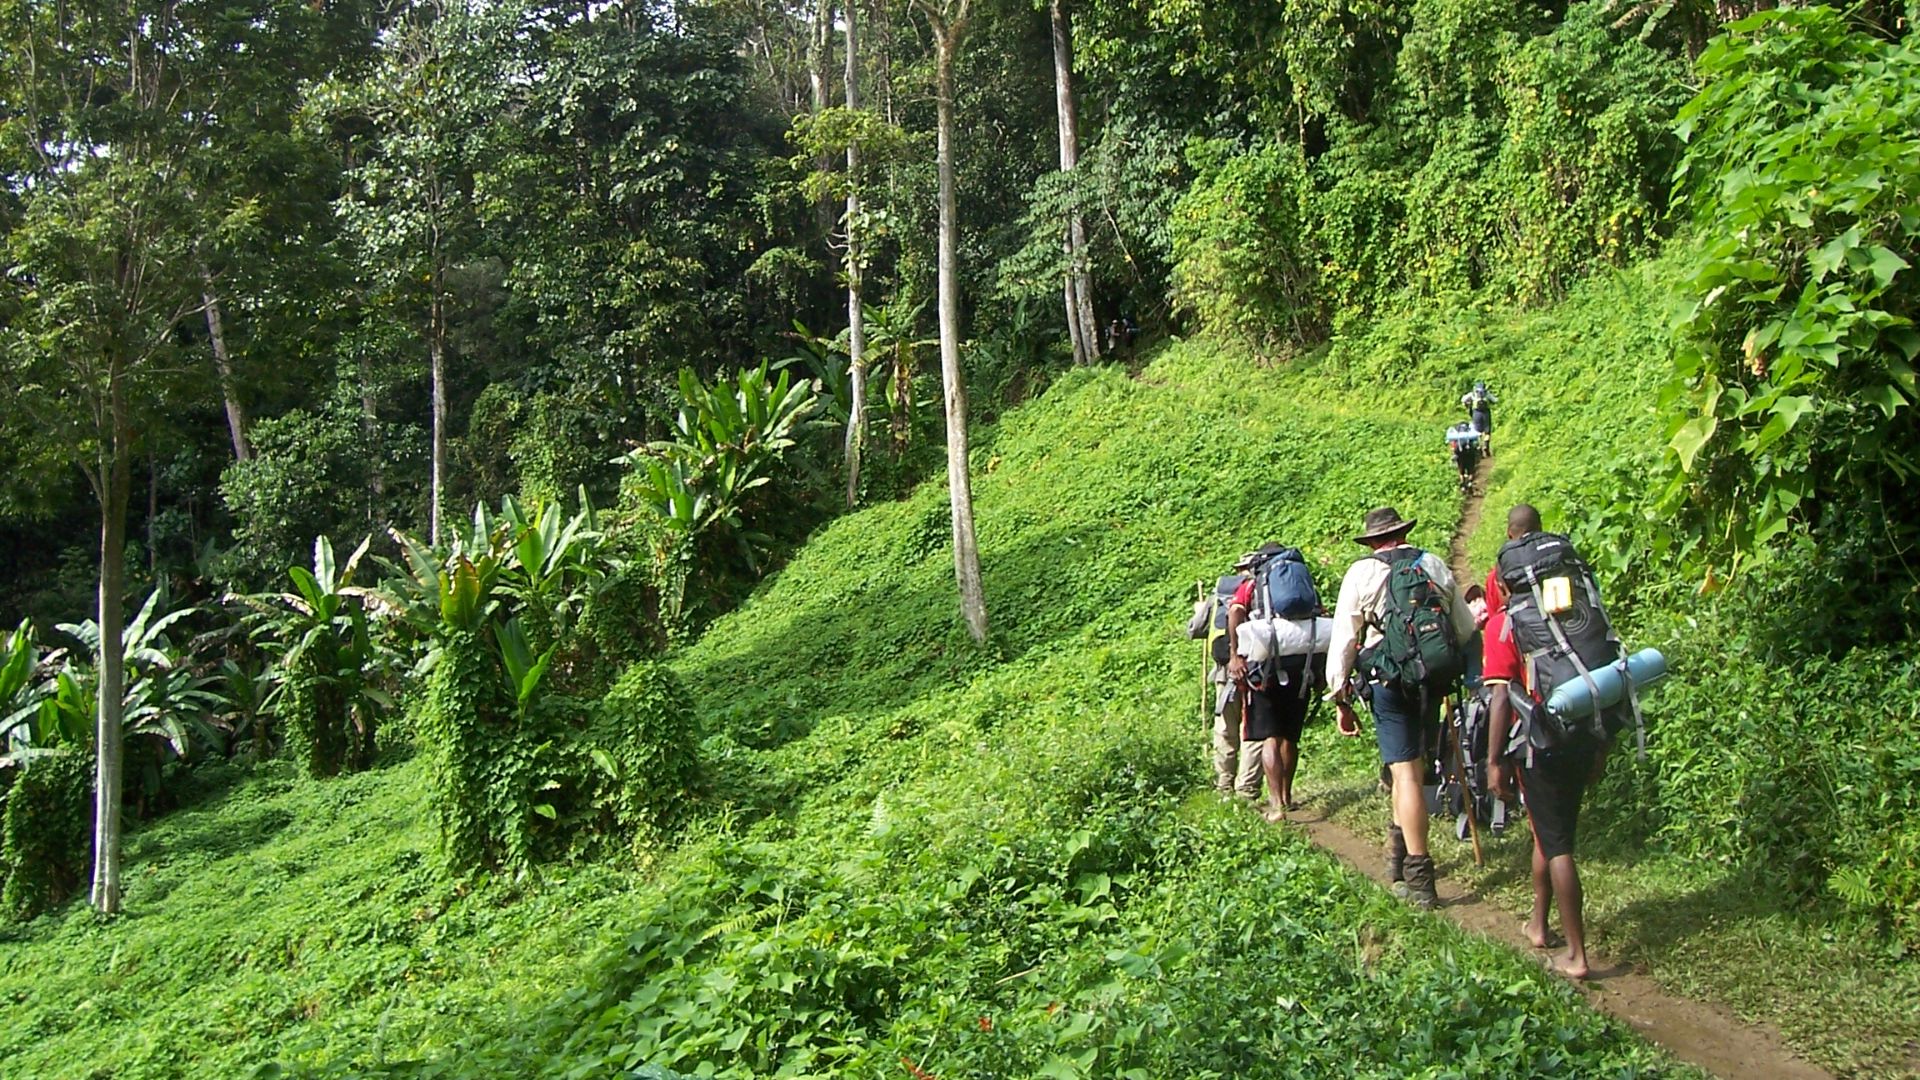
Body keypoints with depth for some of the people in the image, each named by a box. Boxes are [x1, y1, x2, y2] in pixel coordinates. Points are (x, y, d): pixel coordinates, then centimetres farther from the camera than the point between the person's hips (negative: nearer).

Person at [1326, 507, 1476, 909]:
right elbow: (1466, 629, 14)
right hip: (1433, 679, 4)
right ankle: (1400, 852, 23)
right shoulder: (1436, 566, 9)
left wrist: (1341, 699, 5)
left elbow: (1343, 641, -2)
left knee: (1406, 772, -5)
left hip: (1388, 681, -3)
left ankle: (1419, 879, -6)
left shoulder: (1361, 573, 0)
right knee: (1412, 761, 17)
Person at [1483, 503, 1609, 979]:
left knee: (1556, 843, 1)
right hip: (1584, 737, 5)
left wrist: (1495, 760, -13)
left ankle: (1576, 954, 1)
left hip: (1543, 741, -5)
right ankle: (1539, 923, 37)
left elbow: (1502, 696, -16)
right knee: (1551, 830, 21)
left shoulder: (1504, 622, -9)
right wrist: (1602, 743, 17)